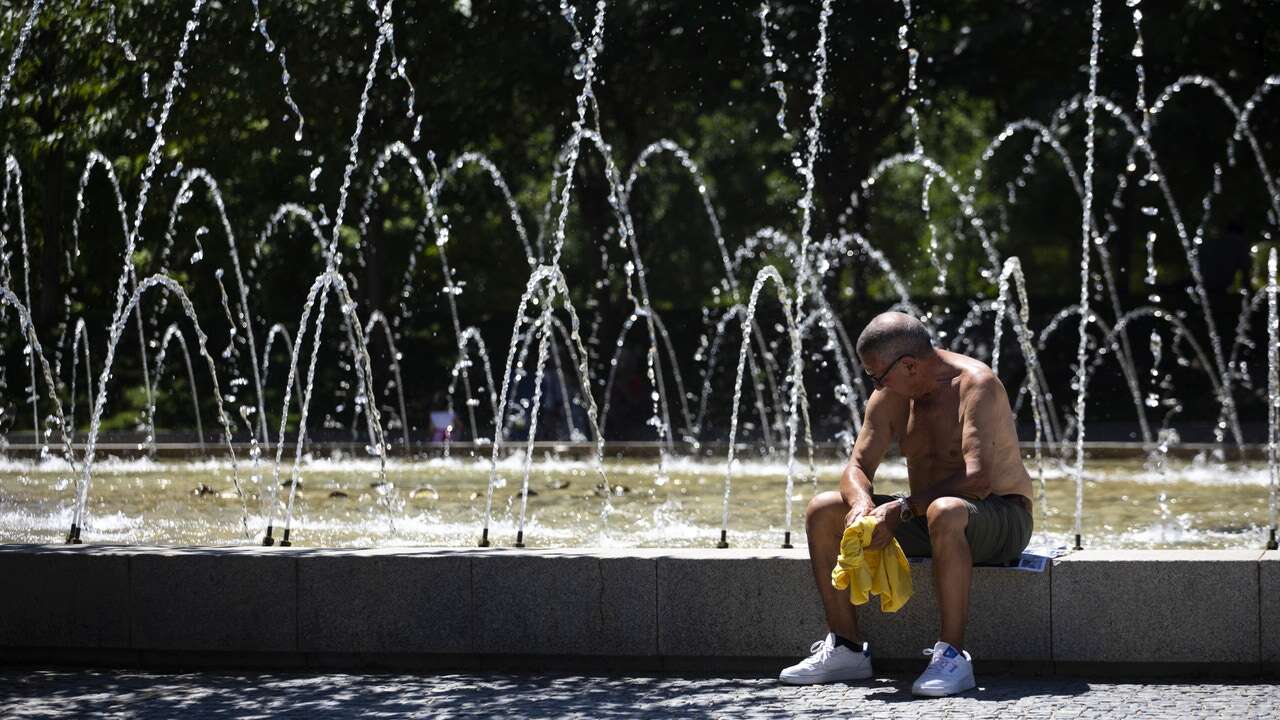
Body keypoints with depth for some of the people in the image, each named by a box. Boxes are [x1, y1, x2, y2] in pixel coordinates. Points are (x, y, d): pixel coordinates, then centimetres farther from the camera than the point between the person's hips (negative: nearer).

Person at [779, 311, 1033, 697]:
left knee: (944, 512, -42)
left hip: (1001, 522, -8)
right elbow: (858, 467, 3)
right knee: (823, 511, -5)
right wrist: (862, 504, -21)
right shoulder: (890, 396, 2)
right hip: (923, 519, 8)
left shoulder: (976, 385, -20)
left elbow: (978, 479, -31)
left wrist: (903, 508, -34)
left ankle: (952, 654, -38)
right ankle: (846, 647, -6)